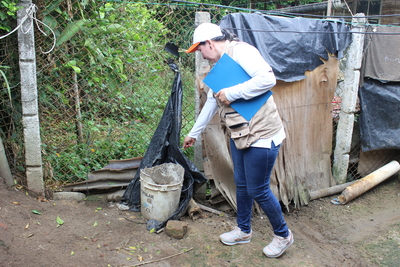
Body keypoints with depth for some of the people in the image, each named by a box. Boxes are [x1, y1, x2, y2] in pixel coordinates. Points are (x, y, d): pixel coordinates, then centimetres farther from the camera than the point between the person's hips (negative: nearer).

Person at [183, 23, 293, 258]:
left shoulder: (241, 51, -15)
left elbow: (268, 79, -30)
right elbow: (211, 103, 22)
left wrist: (231, 93, -23)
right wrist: (194, 133, 29)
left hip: (261, 135, -9)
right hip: (239, 135, 9)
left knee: (258, 190, 1)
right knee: (242, 185, 18)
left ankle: (283, 235, 25)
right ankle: (244, 230, 39)